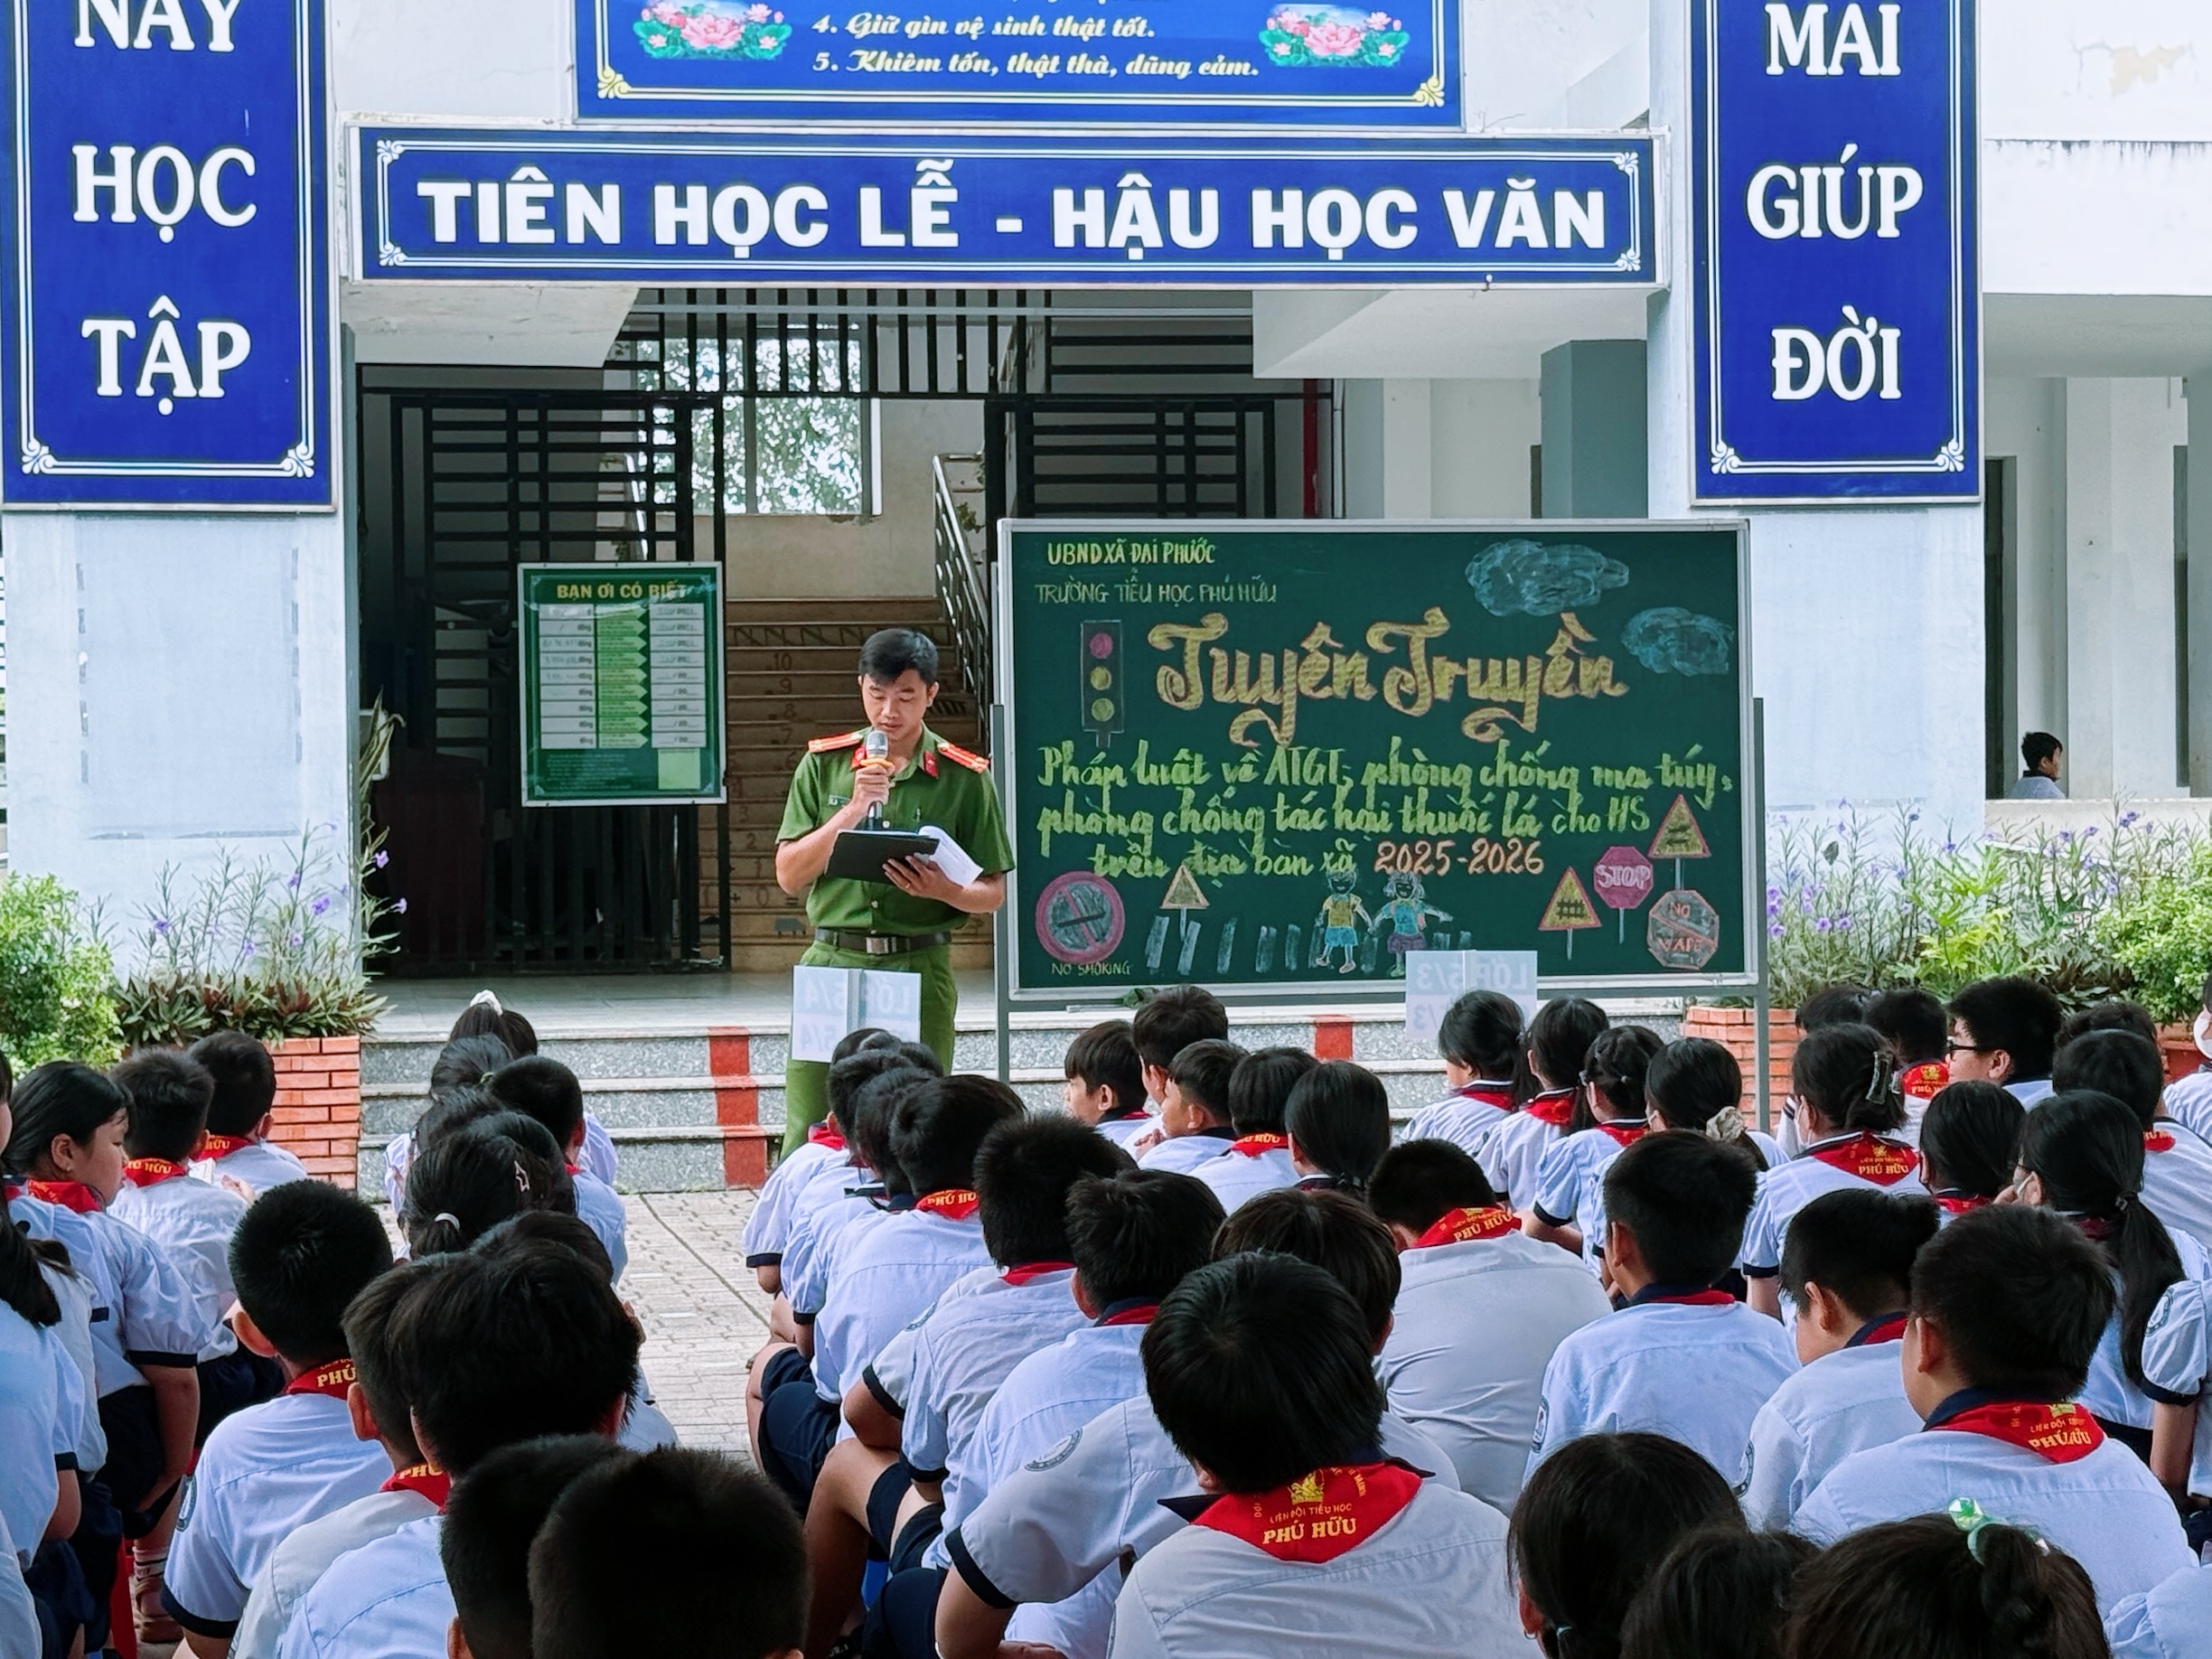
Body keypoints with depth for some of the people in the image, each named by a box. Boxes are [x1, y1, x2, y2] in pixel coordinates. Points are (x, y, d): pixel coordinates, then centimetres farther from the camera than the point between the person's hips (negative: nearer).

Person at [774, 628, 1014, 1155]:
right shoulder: (824, 764, 8)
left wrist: (944, 890, -16)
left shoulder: (964, 777, 4)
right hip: (831, 962, 1)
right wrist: (852, 810, -9)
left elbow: (992, 893, 6)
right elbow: (789, 875, 3)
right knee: (808, 1134, -3)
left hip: (920, 971, -1)